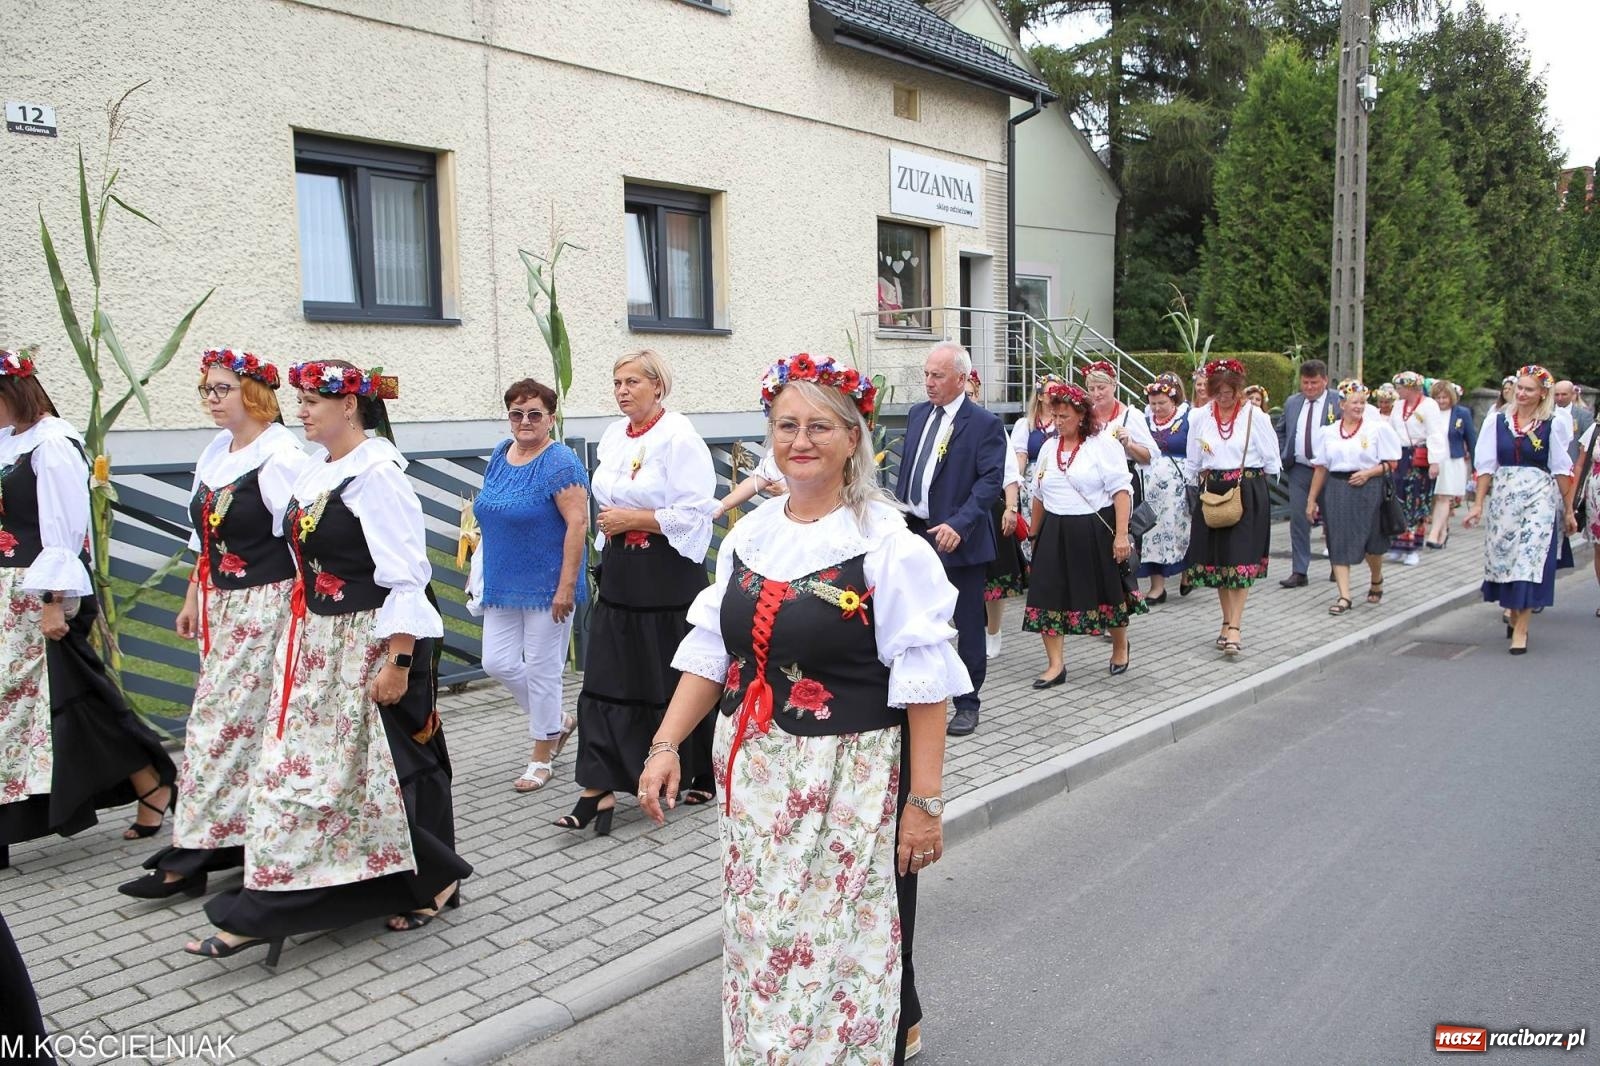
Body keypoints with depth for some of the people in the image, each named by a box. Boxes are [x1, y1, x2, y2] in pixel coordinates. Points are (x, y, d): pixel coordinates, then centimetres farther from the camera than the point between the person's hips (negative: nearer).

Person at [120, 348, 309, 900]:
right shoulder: (214, 453, 11)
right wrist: (194, 599, 18)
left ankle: (192, 854, 3)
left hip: (265, 607, -7)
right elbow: (205, 537, 19)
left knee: (224, 720, -4)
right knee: (252, 725, 12)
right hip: (221, 606, 7)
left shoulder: (279, 458, -14)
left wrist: (300, 620, -16)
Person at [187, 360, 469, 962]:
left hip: (370, 646, -9)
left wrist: (398, 662, -22)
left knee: (382, 769, 3)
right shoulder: (315, 470, 10)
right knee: (294, 768, 10)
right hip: (315, 646, 9)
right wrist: (300, 635, 18)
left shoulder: (377, 475, -16)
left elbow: (406, 578, -19)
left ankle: (433, 881, 22)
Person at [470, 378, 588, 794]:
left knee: (541, 668, 2)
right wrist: (484, 570, 17)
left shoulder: (559, 462, -15)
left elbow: (577, 524, -20)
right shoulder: (501, 454, 9)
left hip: (546, 586, -7)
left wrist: (567, 587, -22)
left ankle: (541, 756, 18)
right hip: (503, 585, 8)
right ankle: (557, 721, 29)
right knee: (497, 662, 6)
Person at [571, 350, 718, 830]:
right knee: (606, 679, 1)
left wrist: (632, 519, -17)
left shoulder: (679, 437, -12)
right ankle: (600, 789, 4)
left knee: (679, 682, 5)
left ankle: (702, 777, 25)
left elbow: (694, 512, -18)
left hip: (668, 575, -7)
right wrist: (609, 528, 15)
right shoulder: (613, 435, 11)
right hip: (620, 572, 7)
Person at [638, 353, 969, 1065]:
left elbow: (922, 683, -13)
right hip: (755, 780, 5)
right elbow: (710, 651, 10)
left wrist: (924, 801, -15)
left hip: (853, 782, -5)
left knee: (849, 944, 5)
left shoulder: (887, 543, -12)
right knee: (763, 940, 15)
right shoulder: (749, 535, 6)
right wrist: (666, 744, 2)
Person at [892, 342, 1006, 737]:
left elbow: (991, 481, -16)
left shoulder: (984, 424, -10)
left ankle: (967, 704, 19)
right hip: (915, 532, 6)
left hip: (958, 538, -6)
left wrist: (958, 524, -26)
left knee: (968, 624, 6)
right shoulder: (917, 414, 10)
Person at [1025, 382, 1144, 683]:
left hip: (1095, 531, -5)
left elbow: (1121, 490, -13)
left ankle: (1120, 648, 36)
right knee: (1048, 596, -4)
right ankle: (1055, 665, 3)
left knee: (1108, 593, 10)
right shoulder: (1050, 448, 12)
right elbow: (1039, 495, 19)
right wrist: (1035, 536, 21)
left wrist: (1121, 534, -20)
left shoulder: (1103, 444, -7)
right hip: (1055, 534, 5)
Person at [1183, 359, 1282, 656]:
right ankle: (1228, 621, 20)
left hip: (1248, 493, -4)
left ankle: (1234, 628, -10)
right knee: (1216, 559, 7)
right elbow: (1192, 463, 16)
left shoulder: (1255, 416, -2)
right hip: (1212, 493, 4)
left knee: (1240, 559, -9)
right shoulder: (1199, 418, 6)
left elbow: (1271, 460, 4)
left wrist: (1246, 478, 4)